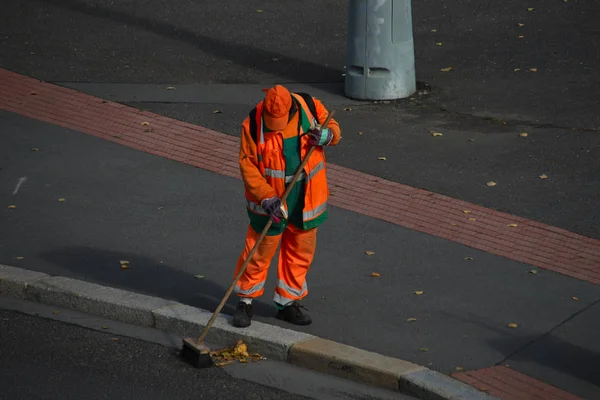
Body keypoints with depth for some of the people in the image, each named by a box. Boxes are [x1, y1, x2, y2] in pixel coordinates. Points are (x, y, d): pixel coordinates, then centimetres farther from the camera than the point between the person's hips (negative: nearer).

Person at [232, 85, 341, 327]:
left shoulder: (310, 107, -10)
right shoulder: (253, 124, -18)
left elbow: (334, 129, 6)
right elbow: (248, 166, -13)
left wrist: (326, 135, -19)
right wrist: (268, 198, -22)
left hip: (306, 198, 3)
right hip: (270, 201, -3)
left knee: (300, 252, 13)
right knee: (259, 251, 2)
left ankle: (287, 302, 28)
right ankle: (245, 301, 19)